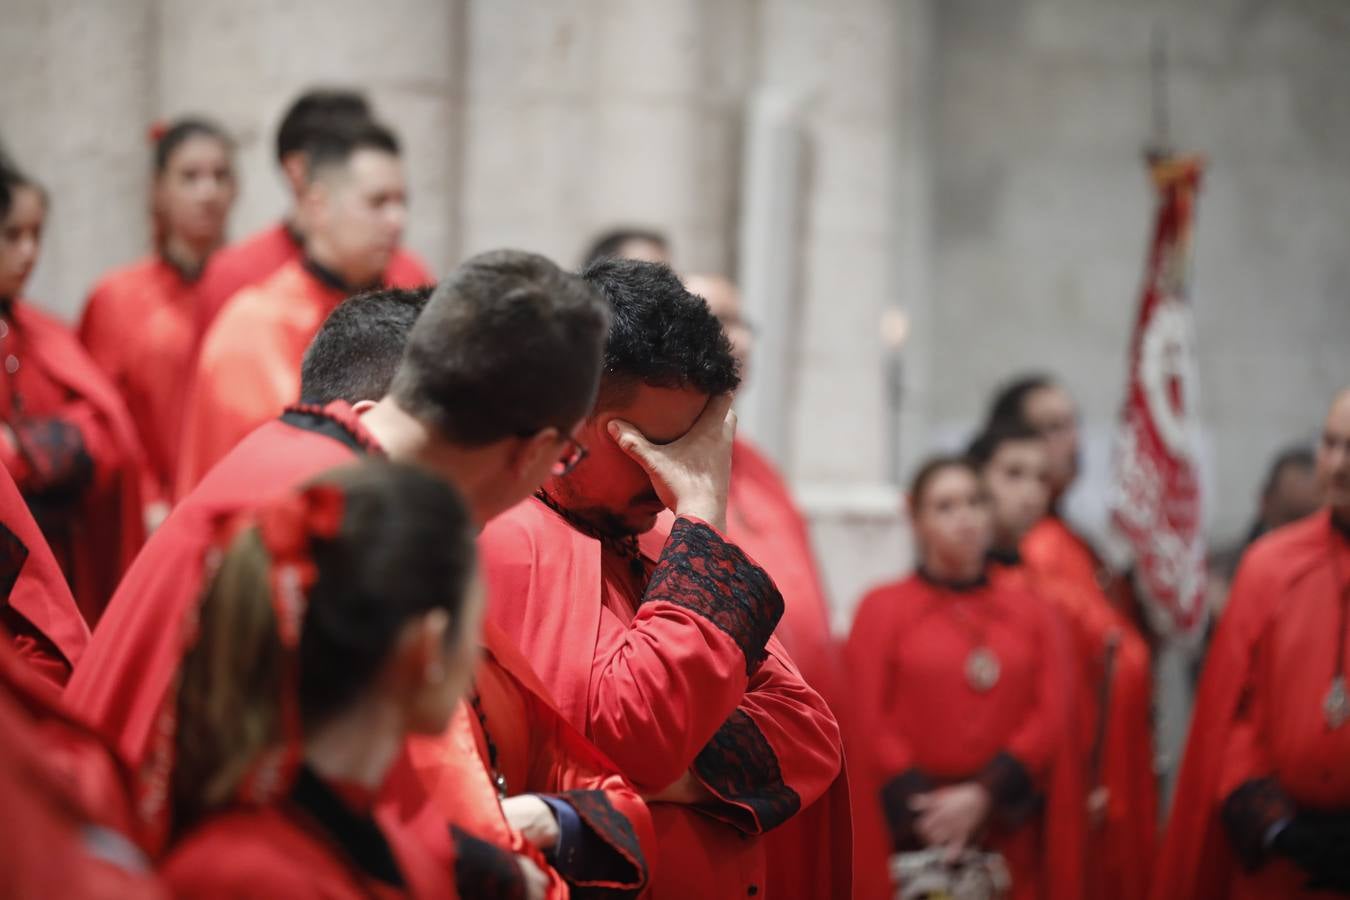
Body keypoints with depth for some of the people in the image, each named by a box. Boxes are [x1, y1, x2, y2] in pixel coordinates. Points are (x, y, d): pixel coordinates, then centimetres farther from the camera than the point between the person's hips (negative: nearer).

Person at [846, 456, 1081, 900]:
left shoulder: (1029, 610, 12)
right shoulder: (882, 608, 5)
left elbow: (1053, 716, 2)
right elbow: (867, 725, -2)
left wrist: (984, 795, -11)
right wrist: (919, 809, -14)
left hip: (1012, 833, 2)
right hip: (909, 832, -2)